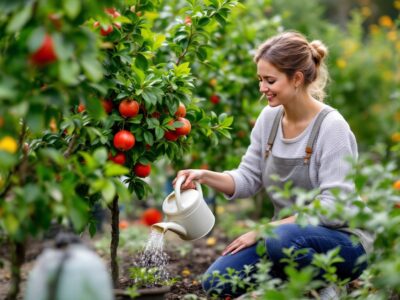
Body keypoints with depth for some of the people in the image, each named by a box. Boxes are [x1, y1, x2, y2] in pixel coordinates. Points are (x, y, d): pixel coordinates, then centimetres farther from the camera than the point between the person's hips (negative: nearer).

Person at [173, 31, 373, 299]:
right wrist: (204, 176, -12)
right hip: (287, 235, 6)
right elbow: (248, 179, 7)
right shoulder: (269, 118, 2)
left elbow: (333, 209, -22)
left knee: (282, 238, -37)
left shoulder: (332, 126, -17)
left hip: (343, 241, -6)